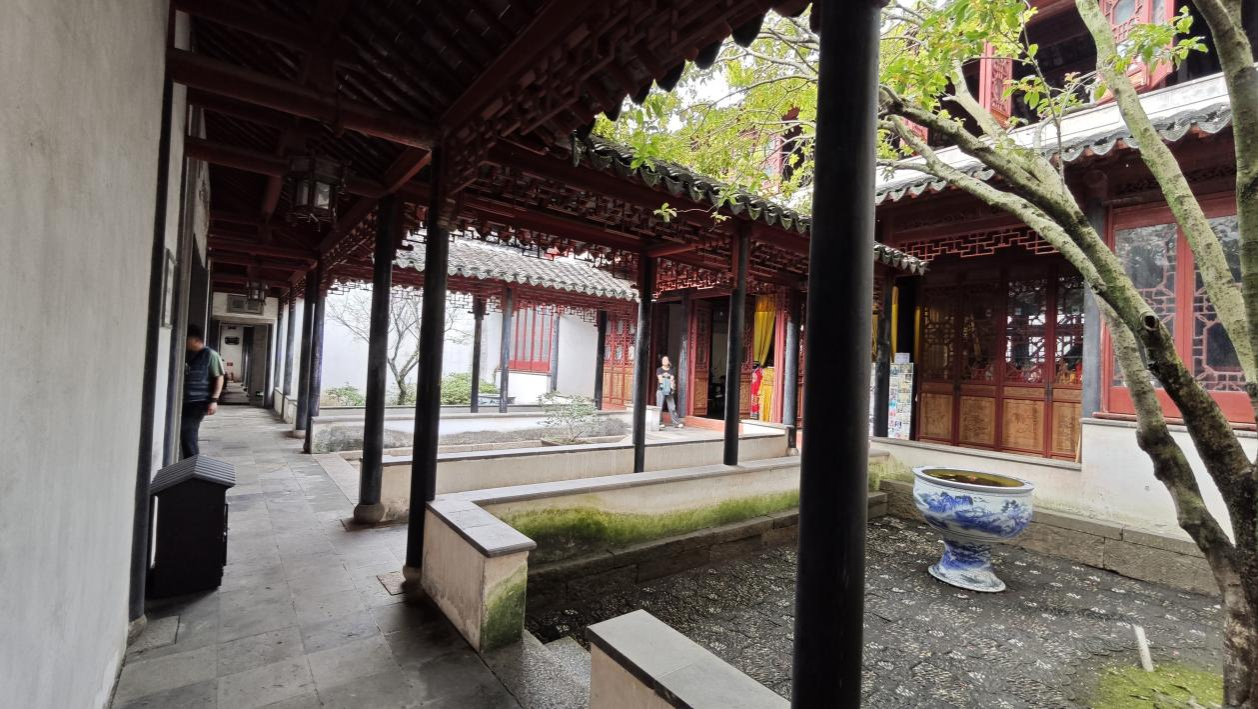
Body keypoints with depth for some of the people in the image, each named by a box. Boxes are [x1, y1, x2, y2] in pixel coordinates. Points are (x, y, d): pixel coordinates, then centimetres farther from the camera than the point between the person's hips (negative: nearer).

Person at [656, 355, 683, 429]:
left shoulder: (671, 370, 13)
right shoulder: (659, 370, 6)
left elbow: (672, 380, 2)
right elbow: (660, 380, -3)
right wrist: (669, 382, -4)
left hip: (669, 391, 2)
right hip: (661, 390, -2)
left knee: (672, 407, -1)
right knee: (660, 407, -5)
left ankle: (676, 423, 1)